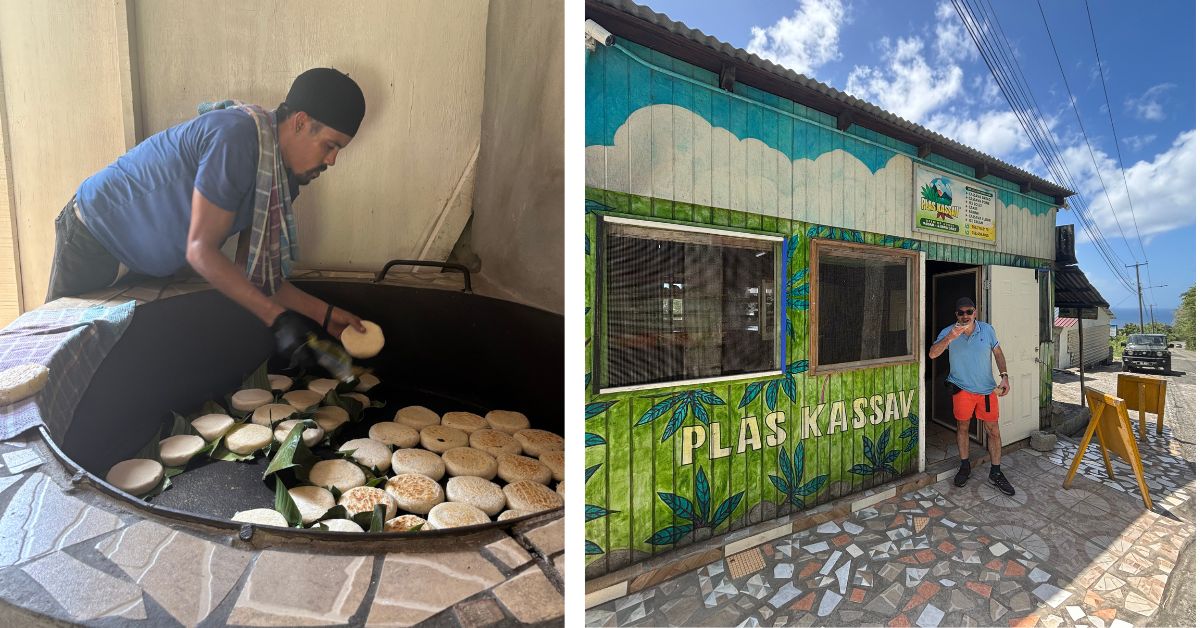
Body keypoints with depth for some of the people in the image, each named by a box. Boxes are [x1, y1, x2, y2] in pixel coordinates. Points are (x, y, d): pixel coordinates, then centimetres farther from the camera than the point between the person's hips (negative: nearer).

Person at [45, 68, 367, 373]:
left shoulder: (282, 179, -6)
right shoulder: (236, 136, -31)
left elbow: (252, 272, -7)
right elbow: (201, 250, -32)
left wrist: (324, 313, -17)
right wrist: (279, 319, -38)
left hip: (148, 265, 7)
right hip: (92, 238, -7)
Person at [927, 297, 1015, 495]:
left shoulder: (987, 330, -4)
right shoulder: (948, 332, -11)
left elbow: (998, 353, 7)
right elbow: (932, 354, -22)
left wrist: (1004, 376, -4)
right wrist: (949, 338, -35)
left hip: (987, 389, 2)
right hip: (962, 388, -1)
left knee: (994, 430, 5)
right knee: (963, 427, 11)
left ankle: (996, 473, 19)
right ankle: (964, 466, 28)